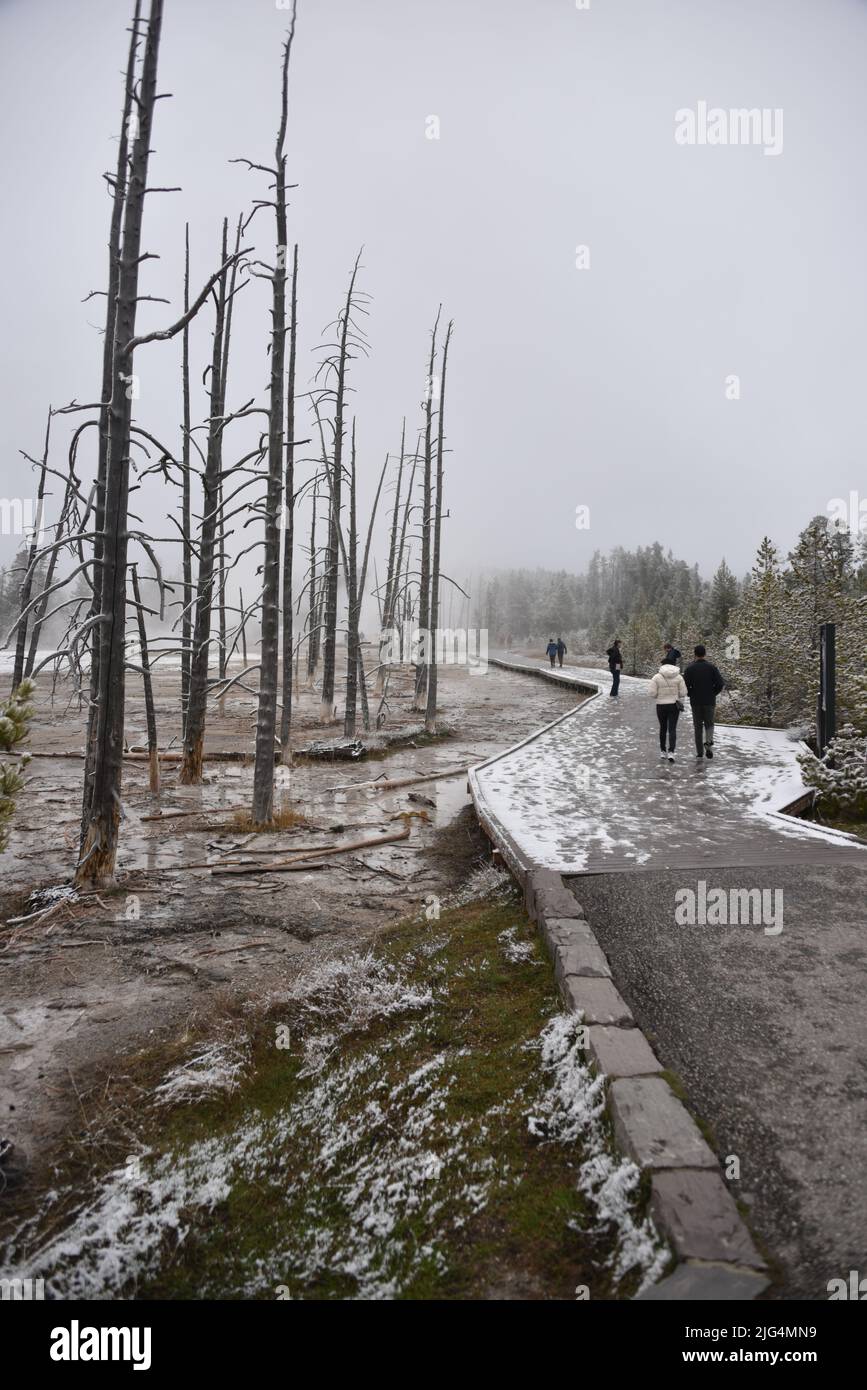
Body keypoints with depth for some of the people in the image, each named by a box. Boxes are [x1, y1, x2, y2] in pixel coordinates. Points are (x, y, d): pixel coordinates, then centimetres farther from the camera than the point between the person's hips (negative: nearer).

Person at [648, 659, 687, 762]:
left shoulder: (657, 677, -7)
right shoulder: (678, 677, -2)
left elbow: (652, 692, -11)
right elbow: (683, 693, -2)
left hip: (661, 706, 0)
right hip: (674, 705, 0)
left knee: (663, 728, 18)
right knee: (672, 729, -1)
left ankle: (662, 751, 27)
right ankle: (671, 752, -18)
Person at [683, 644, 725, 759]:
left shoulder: (690, 668, -4)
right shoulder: (711, 667, -4)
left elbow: (684, 685, -10)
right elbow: (721, 684, -9)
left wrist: (691, 694, 8)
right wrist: (713, 693, 7)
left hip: (695, 702, 0)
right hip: (709, 701, 0)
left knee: (698, 726, 10)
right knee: (709, 724, 13)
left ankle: (699, 752, 9)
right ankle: (708, 741, -15)